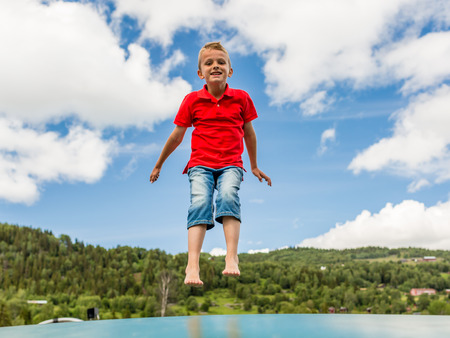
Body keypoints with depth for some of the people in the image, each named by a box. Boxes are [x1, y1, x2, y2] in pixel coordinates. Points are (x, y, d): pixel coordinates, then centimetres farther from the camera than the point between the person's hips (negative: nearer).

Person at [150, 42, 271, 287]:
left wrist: (254, 166, 25)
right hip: (200, 164, 0)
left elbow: (249, 132, 19)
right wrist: (159, 165, 22)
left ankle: (231, 258, -36)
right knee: (200, 202, -25)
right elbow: (177, 136, 15)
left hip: (231, 164, 0)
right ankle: (192, 266, -34)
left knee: (228, 195, -30)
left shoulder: (241, 98, 8)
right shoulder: (192, 100, 6)